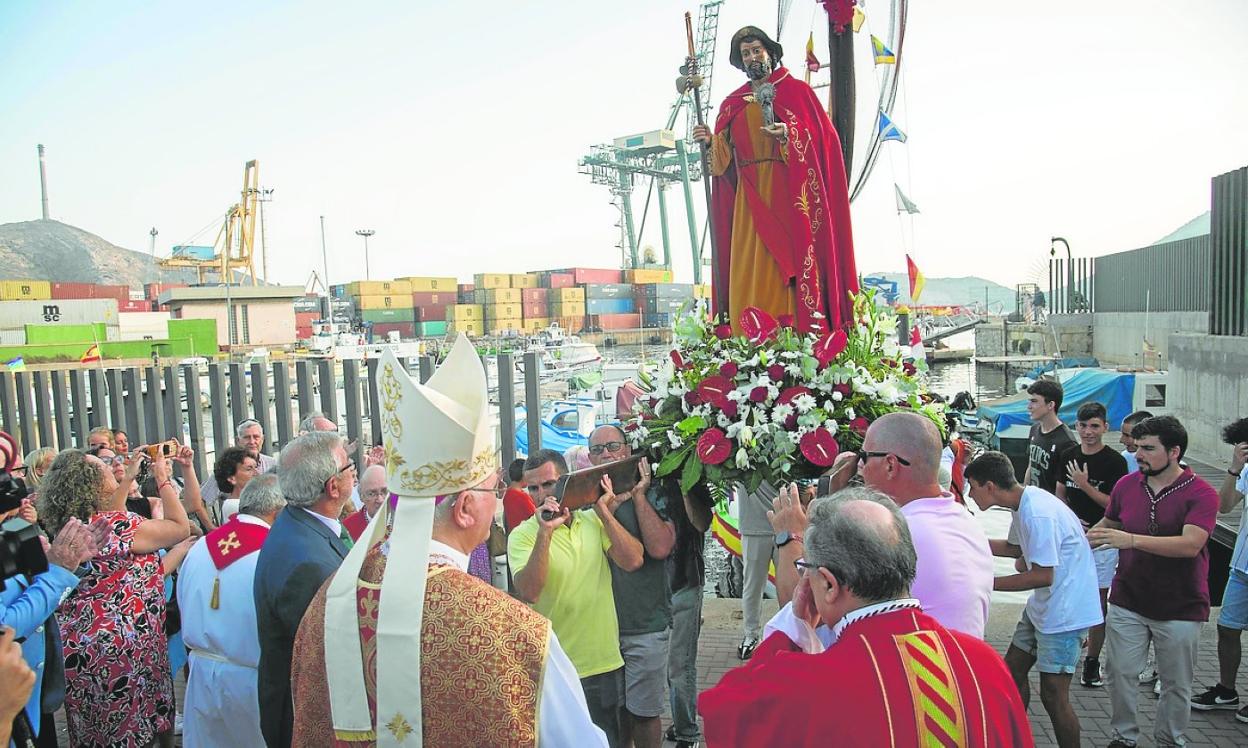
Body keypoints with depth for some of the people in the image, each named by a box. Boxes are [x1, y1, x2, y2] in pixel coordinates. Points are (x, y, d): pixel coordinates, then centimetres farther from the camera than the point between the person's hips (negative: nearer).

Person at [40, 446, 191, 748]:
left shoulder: (67, 524, 3)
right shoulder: (118, 525, -23)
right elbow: (181, 528, -15)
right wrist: (162, 478, -9)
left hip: (78, 646, 8)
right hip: (122, 645, -8)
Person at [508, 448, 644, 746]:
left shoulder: (594, 520, 3)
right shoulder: (523, 534, -9)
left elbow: (632, 561, -9)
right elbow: (528, 593, -23)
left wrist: (604, 511, -13)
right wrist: (545, 532, -30)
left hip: (606, 664, 4)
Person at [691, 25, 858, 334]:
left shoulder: (796, 90, 8)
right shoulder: (732, 104, 20)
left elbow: (822, 136, -1)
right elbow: (725, 157, 16)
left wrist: (789, 135, -17)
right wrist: (710, 142, -4)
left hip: (788, 192, -4)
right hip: (748, 197, 4)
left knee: (787, 263, -13)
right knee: (749, 270, -4)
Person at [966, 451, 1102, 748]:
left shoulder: (1038, 513, -27)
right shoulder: (1025, 503, 3)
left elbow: (1043, 577, -26)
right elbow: (1015, 547, 20)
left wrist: (988, 583, -21)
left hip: (1065, 611, -10)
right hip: (1042, 607, 10)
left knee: (1053, 695, -5)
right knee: (1013, 669, 17)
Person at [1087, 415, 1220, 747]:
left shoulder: (1201, 493, -15)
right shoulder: (1127, 485, -1)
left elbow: (1190, 545, -29)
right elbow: (1108, 523, 17)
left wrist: (1131, 539, -37)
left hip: (1179, 608, -3)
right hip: (1127, 602, 3)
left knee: (1176, 684, 12)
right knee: (1121, 674, 8)